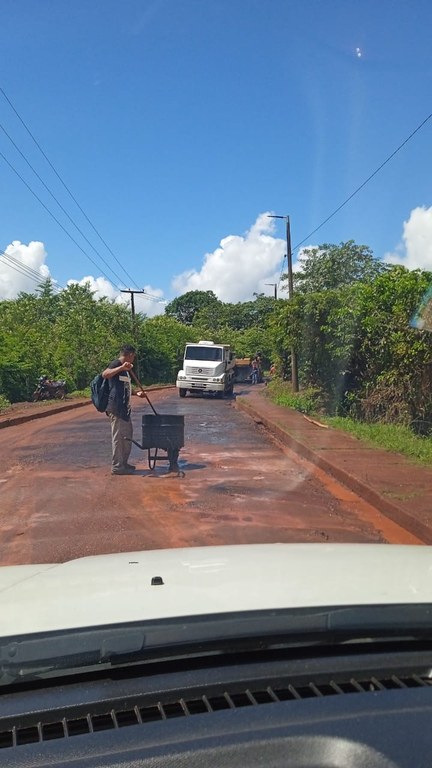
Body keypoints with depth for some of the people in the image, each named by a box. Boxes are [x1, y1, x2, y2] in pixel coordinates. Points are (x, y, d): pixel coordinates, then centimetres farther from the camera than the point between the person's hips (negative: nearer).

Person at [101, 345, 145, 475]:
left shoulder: (125, 369, 21)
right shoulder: (116, 364, -10)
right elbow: (105, 374, -31)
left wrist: (136, 393, 27)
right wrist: (121, 367, -40)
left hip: (124, 407, 10)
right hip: (116, 407, -10)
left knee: (127, 435, 17)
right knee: (118, 437, -4)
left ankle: (124, 463, 28)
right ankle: (117, 467, 3)